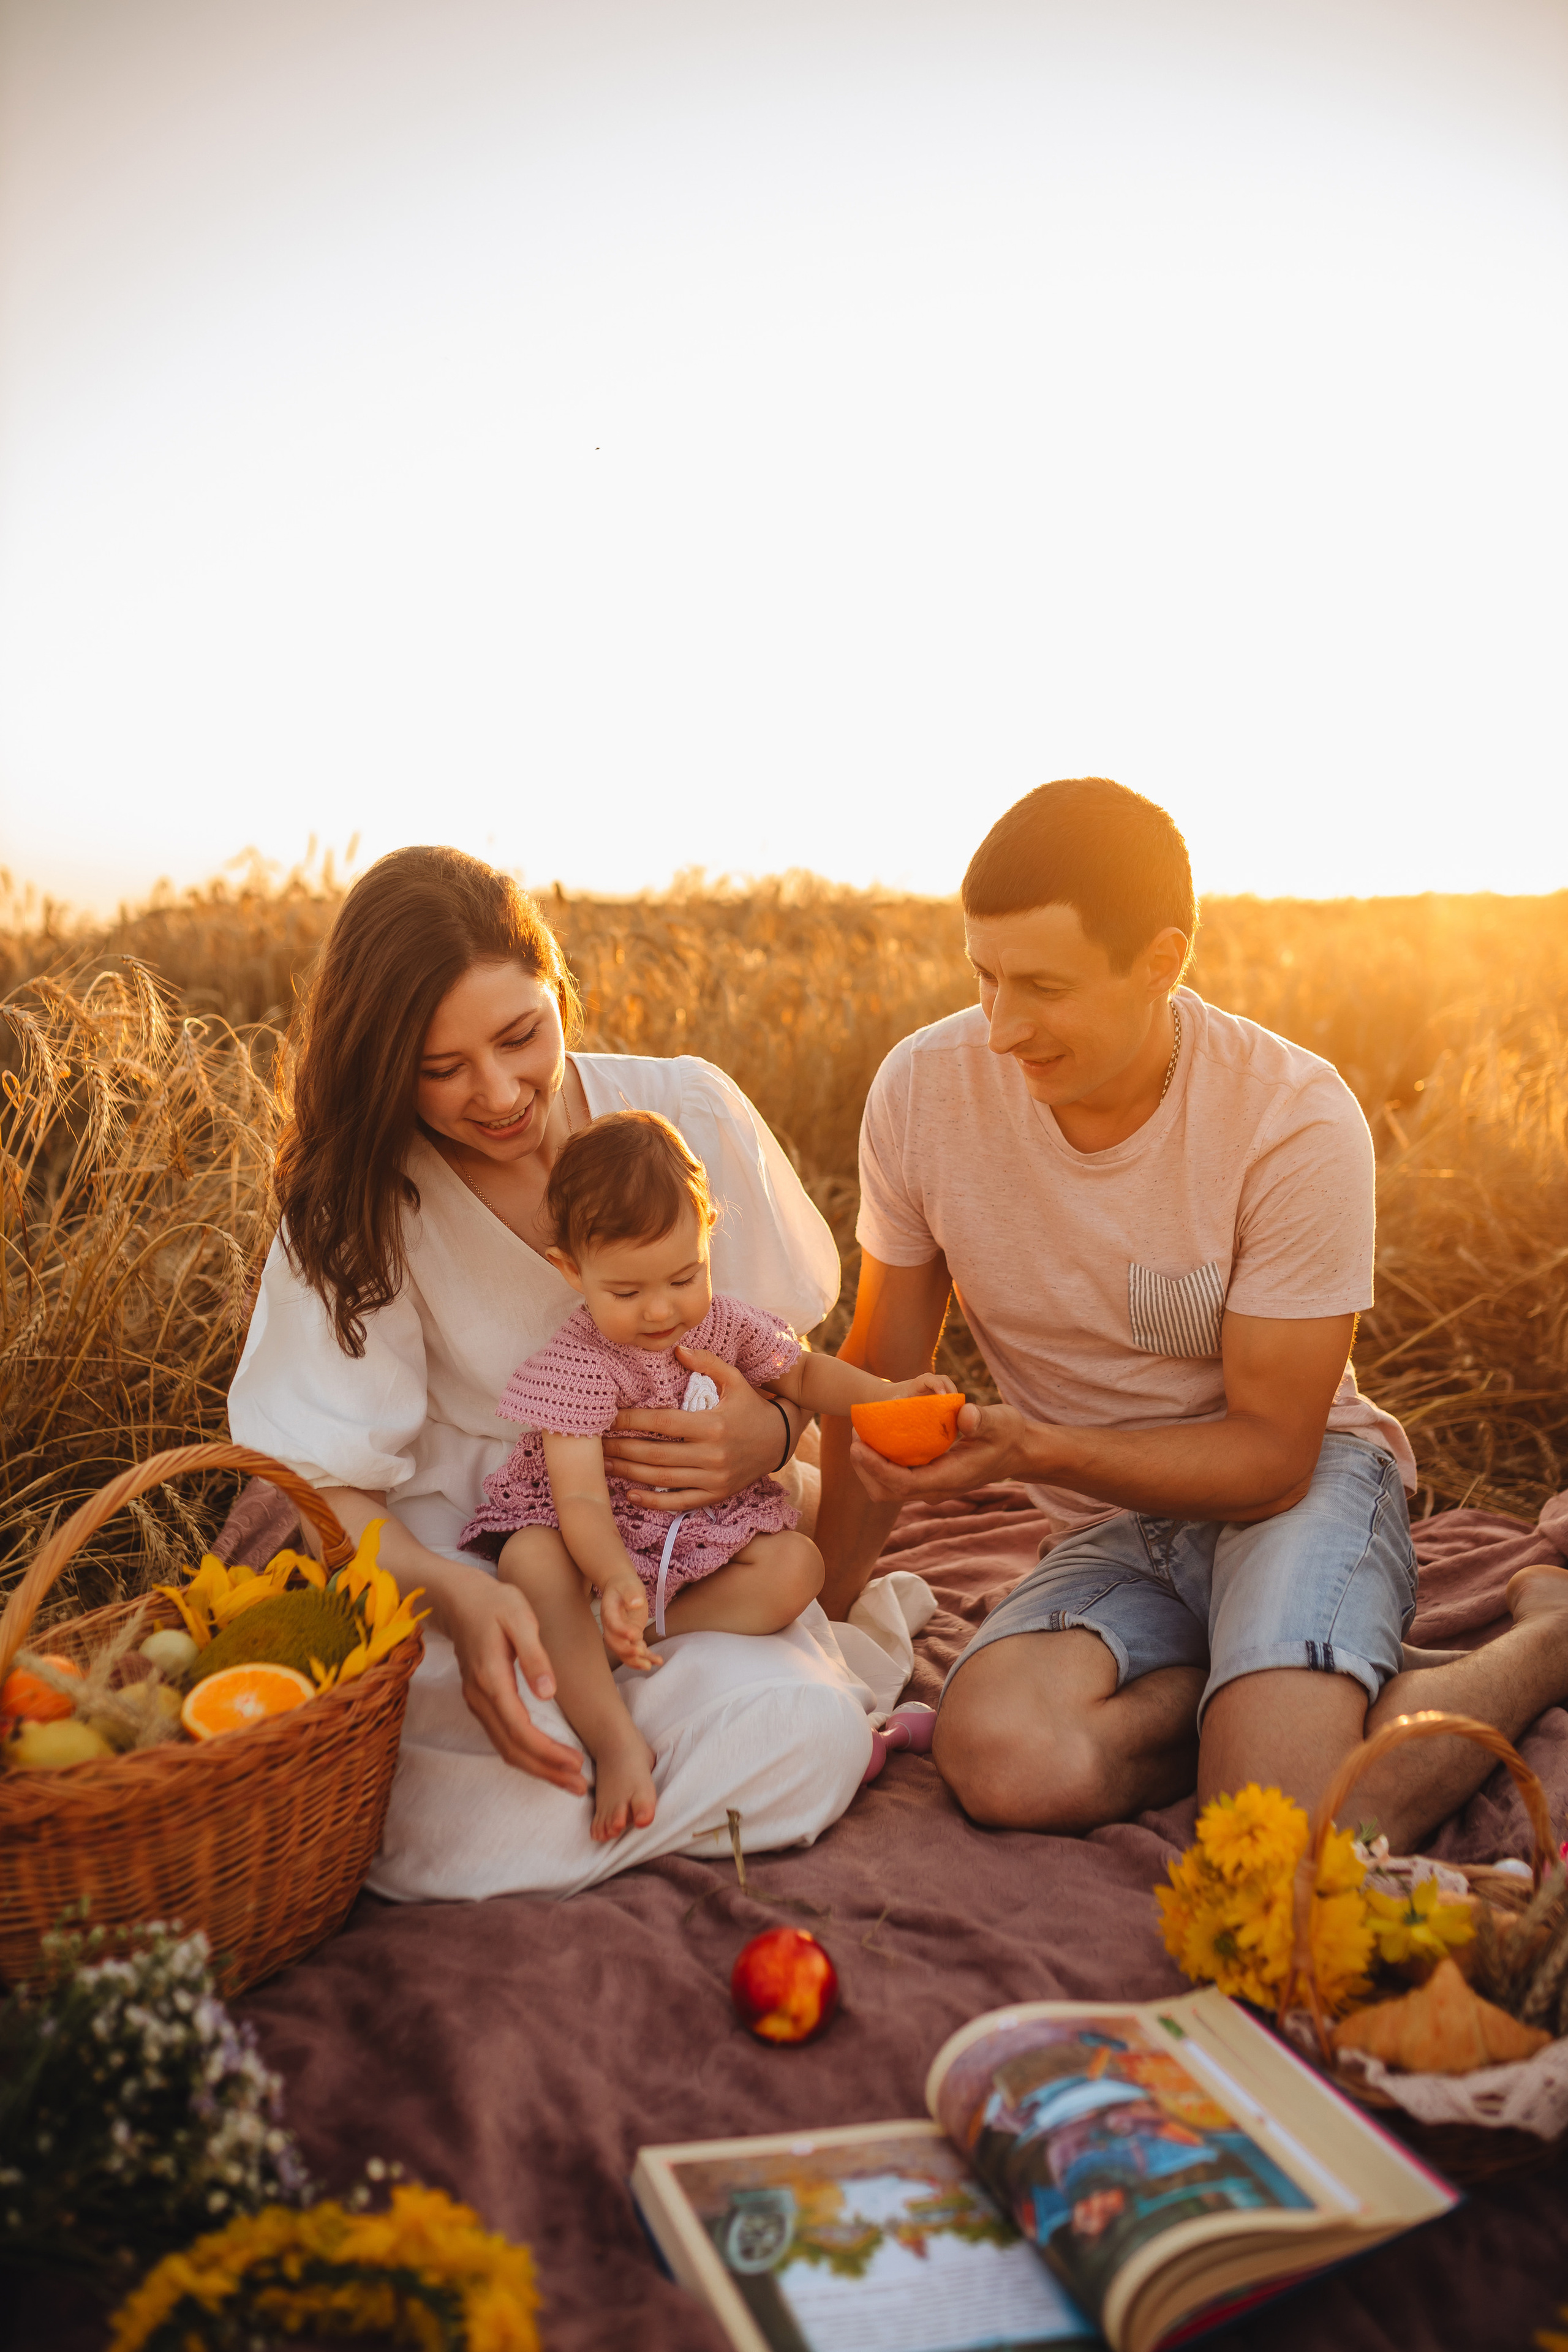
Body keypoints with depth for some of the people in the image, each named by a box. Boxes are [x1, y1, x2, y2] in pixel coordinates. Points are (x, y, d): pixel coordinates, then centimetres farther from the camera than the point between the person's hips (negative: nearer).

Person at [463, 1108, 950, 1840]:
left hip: (703, 1536, 5)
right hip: (602, 1542, -5)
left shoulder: (726, 1325, -4)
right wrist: (615, 1580, -52)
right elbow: (580, 1497, -31)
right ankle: (615, 1739, -39)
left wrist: (887, 1395, -4)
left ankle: (626, 1642, -26)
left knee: (798, 1566, -20)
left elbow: (803, 1373, 15)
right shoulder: (575, 1366, -22)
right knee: (531, 1558, -35)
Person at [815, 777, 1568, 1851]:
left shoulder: (1298, 1119, -21)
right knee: (1005, 1760, -29)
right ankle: (1303, 1686, -1)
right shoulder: (923, 1090, -12)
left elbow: (1270, 1455, -15)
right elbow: (883, 1376, 1)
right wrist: (819, 1613, 3)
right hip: (1109, 1533, 3)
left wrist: (1032, 1448, -29)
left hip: (1300, 1484, -2)